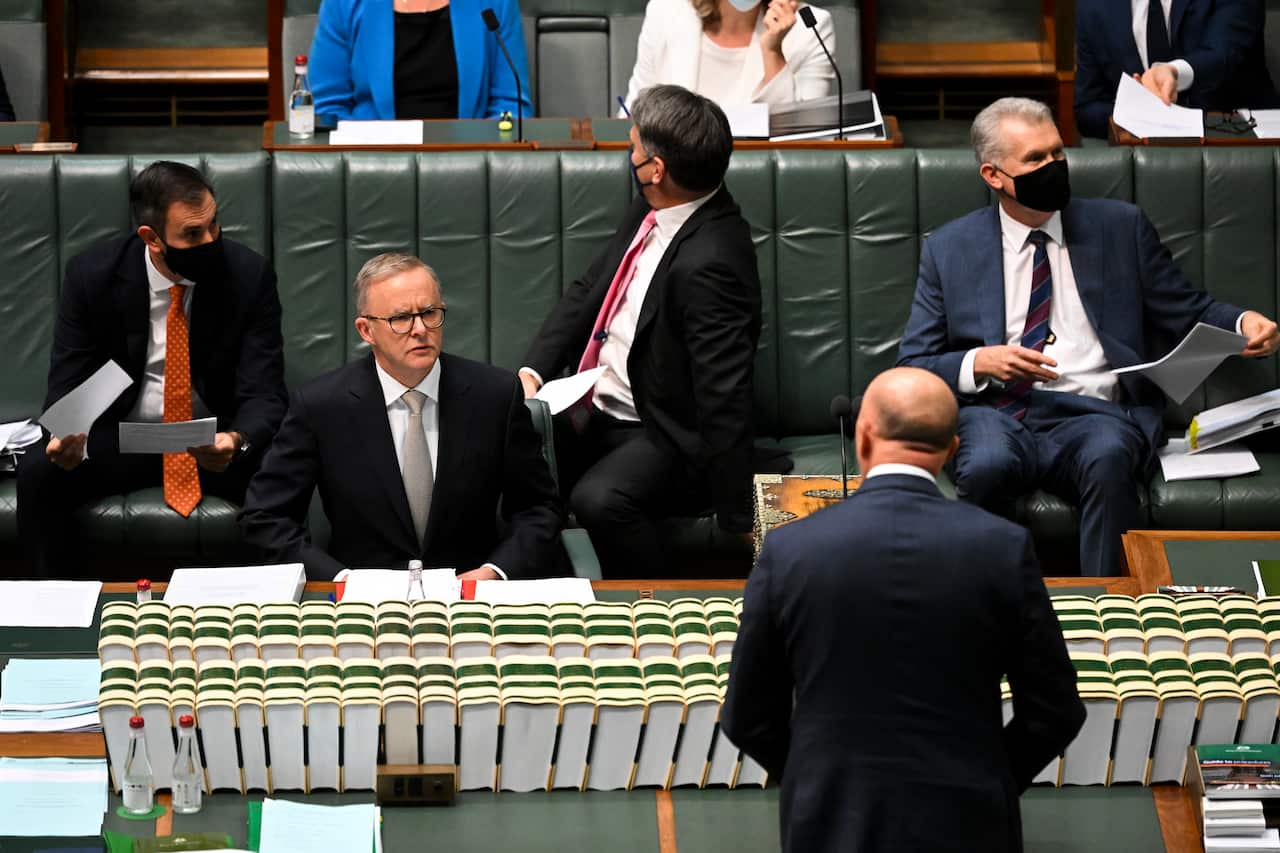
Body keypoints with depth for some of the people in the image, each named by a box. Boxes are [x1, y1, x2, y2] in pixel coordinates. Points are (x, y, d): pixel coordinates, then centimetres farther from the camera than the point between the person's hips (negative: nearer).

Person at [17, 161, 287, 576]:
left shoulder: (248, 274, -11)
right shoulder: (91, 275, -10)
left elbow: (264, 394, -12)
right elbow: (67, 385, -4)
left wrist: (237, 441, -36)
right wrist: (68, 434, -29)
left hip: (217, 437, -1)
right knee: (36, 475, -27)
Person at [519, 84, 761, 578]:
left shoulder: (709, 264, -27)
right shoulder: (654, 211, 1)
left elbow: (725, 401, -27)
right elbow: (588, 292, 13)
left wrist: (738, 524, -25)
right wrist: (533, 370, -3)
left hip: (664, 437, -9)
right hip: (595, 411, 9)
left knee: (599, 499, -34)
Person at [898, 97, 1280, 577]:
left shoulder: (1121, 227, 15)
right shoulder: (949, 249, 13)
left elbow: (1188, 313, 17)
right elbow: (911, 369, 11)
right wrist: (979, 364, -9)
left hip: (1094, 415, 0)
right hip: (994, 413, 0)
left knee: (1108, 457, -36)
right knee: (986, 465, -36)